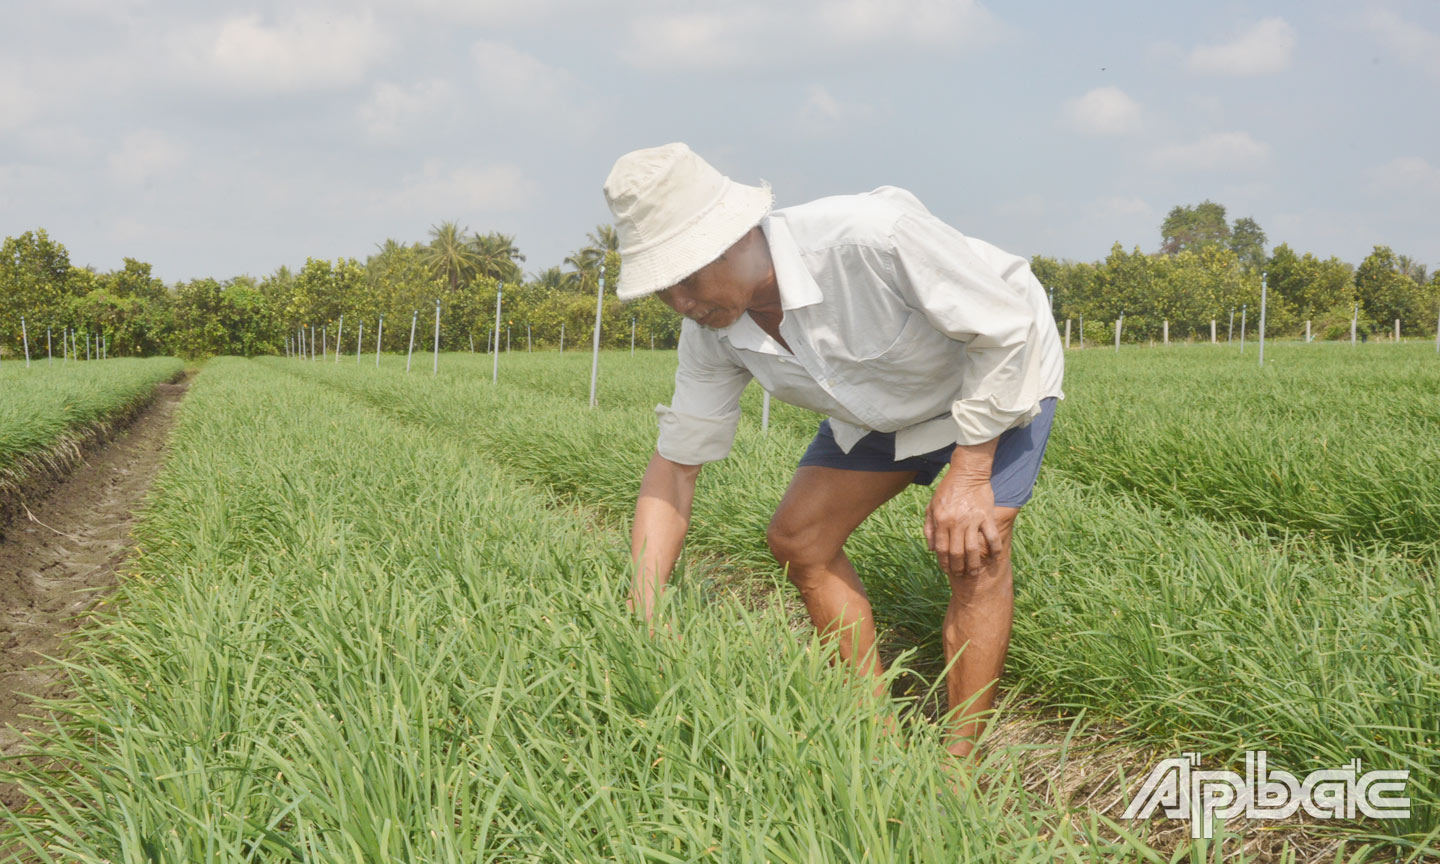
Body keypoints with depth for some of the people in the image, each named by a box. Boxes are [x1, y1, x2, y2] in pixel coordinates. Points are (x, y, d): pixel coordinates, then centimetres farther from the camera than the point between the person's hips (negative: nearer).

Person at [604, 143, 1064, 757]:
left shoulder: (870, 236, -42)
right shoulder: (711, 329, -20)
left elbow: (1005, 326, -29)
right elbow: (675, 464, -12)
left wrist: (968, 474, -25)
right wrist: (643, 620, -19)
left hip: (1001, 369, -6)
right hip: (884, 403, 7)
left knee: (972, 553, -22)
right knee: (797, 538, -1)